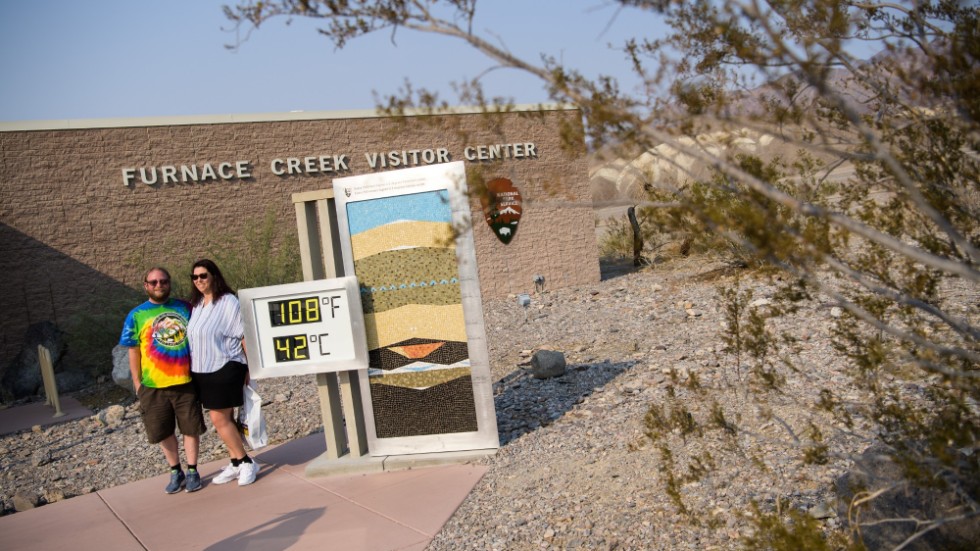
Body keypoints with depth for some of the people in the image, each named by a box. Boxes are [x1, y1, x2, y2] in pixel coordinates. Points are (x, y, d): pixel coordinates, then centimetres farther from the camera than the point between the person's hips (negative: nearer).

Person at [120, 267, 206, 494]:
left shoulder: (183, 307, 4)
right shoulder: (136, 315, 1)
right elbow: (134, 352, 4)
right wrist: (137, 383, 1)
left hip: (186, 380, 0)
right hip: (154, 385, 0)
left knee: (191, 428, 7)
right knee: (164, 432, 10)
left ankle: (192, 471, 21)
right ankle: (176, 471, 26)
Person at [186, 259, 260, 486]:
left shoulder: (228, 302, -11)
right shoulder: (196, 305, 10)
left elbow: (243, 336, -11)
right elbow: (194, 337, 14)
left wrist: (250, 367, -12)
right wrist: (193, 367, 11)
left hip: (225, 368, -7)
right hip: (202, 371, 7)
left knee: (219, 419, -7)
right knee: (224, 419, 11)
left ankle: (245, 463, 6)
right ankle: (237, 463, 21)